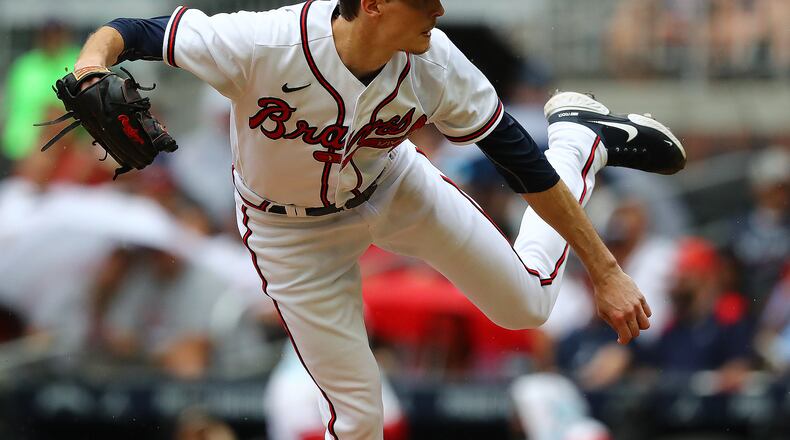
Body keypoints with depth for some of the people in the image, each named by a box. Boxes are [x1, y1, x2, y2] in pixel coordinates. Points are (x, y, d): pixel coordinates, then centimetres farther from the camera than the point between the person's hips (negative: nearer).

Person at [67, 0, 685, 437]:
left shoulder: (436, 67, -29)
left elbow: (523, 167, -19)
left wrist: (605, 270, -16)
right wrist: (94, 62, -55)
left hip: (393, 190, 2)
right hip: (294, 232, -2)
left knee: (528, 303, 11)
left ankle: (580, 136, 35)